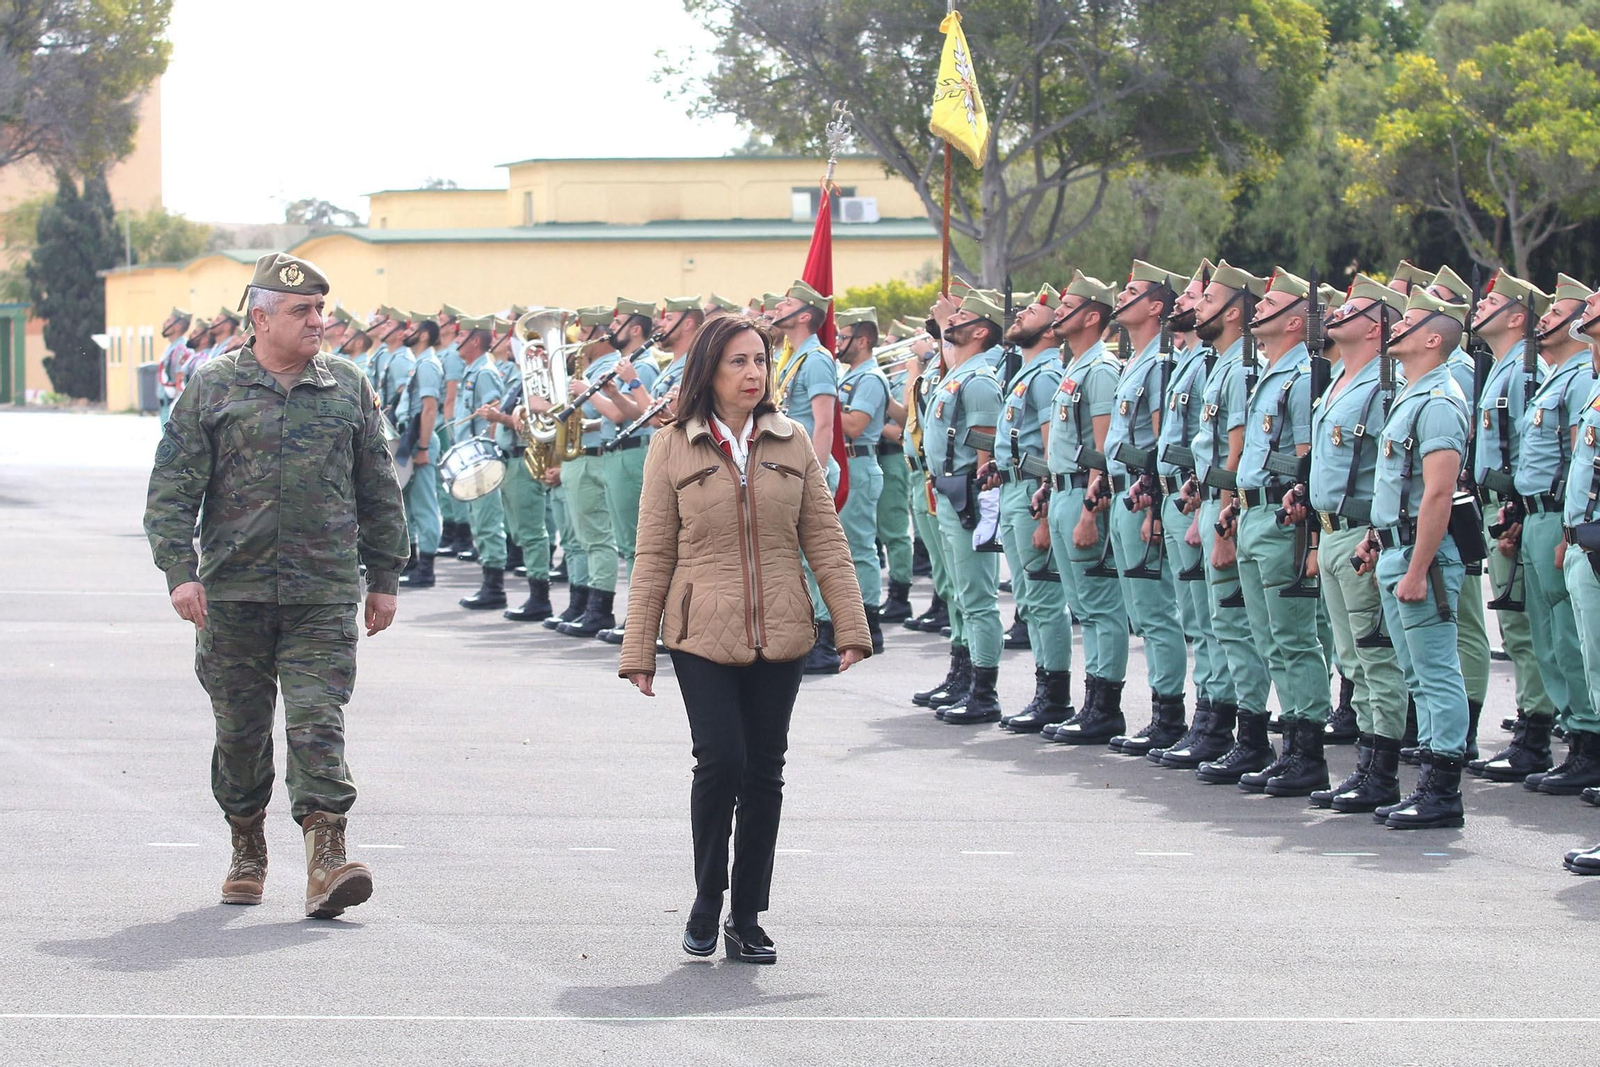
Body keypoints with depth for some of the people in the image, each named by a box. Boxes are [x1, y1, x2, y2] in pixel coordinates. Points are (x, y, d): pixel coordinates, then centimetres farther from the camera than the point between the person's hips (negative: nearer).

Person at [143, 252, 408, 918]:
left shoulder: (348, 390, 9)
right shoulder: (211, 389, 3)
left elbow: (378, 493, 16)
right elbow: (172, 489, 1)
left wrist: (383, 579, 14)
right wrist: (179, 571, -10)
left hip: (324, 595, 0)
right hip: (232, 593, 0)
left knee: (317, 722, -12)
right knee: (240, 729, 9)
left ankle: (327, 860, -19)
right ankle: (247, 852, 26)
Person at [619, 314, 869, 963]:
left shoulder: (793, 442, 7)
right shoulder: (672, 448, 1)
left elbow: (824, 539, 7)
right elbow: (653, 555, 3)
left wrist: (850, 625, -1)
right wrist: (639, 650, 1)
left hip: (780, 637, 2)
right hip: (703, 639, -2)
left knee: (764, 772, 4)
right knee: (720, 762, -13)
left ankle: (747, 920, 14)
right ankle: (706, 905, 6)